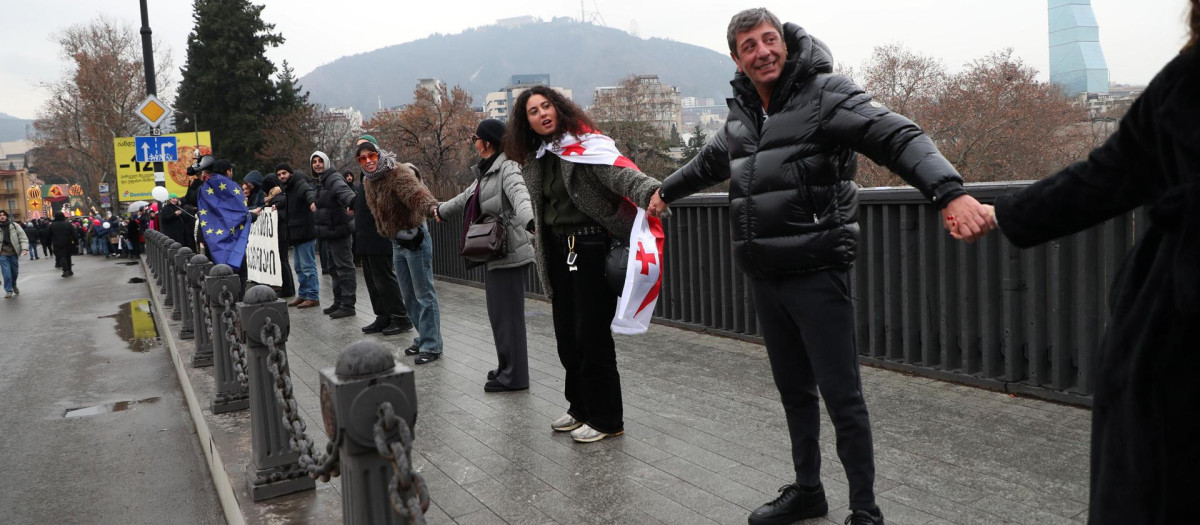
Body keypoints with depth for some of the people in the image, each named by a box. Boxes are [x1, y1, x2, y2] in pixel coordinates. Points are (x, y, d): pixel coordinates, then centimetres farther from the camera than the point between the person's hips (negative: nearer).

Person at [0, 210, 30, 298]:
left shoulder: (14, 225, -2)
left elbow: (23, 237, -3)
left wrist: (24, 248, -17)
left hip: (14, 253, 1)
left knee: (15, 272, 12)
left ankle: (14, 285, 40)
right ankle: (8, 290, 8)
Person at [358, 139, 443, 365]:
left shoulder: (399, 174, -20)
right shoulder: (368, 181, 7)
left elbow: (416, 192, -40)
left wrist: (430, 206, -59)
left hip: (414, 239, -9)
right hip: (396, 242, 9)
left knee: (424, 294, -4)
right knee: (409, 296, 15)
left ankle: (431, 346, 2)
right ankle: (424, 338, 27)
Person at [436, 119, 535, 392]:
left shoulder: (507, 168, -12)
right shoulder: (486, 171, 17)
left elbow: (520, 195, -32)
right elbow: (468, 197, 35)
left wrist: (530, 221, -53)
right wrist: (442, 210, 51)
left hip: (508, 253, -9)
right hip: (496, 253, 9)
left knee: (507, 314, -4)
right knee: (499, 313, 14)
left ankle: (514, 376, 3)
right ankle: (508, 368, 24)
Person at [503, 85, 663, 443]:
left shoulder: (585, 145, -12)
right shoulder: (534, 160, 11)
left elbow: (619, 172, -29)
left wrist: (649, 191, -47)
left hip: (591, 247, -7)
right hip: (558, 249, 8)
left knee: (591, 334, -2)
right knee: (566, 335, 14)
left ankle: (606, 419, 12)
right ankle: (581, 407, 31)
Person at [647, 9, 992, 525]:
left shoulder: (826, 94, -9)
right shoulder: (741, 115, 12)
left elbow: (899, 138, -21)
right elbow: (709, 161, 32)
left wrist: (951, 192, -39)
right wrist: (666, 191, 47)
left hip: (816, 274, -7)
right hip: (765, 279, 7)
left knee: (841, 395, -2)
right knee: (793, 389, 17)